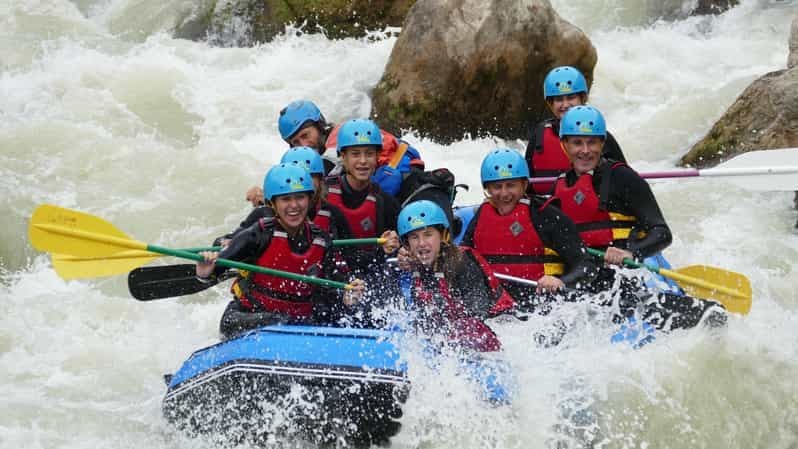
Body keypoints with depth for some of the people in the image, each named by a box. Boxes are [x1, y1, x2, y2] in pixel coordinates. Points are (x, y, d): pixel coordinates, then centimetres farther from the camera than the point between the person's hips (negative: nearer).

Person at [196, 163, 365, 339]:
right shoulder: (260, 234, -8)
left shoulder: (321, 242, 3)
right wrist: (205, 272, -38)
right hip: (246, 319, -6)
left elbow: (327, 296, 7)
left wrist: (346, 299, -13)